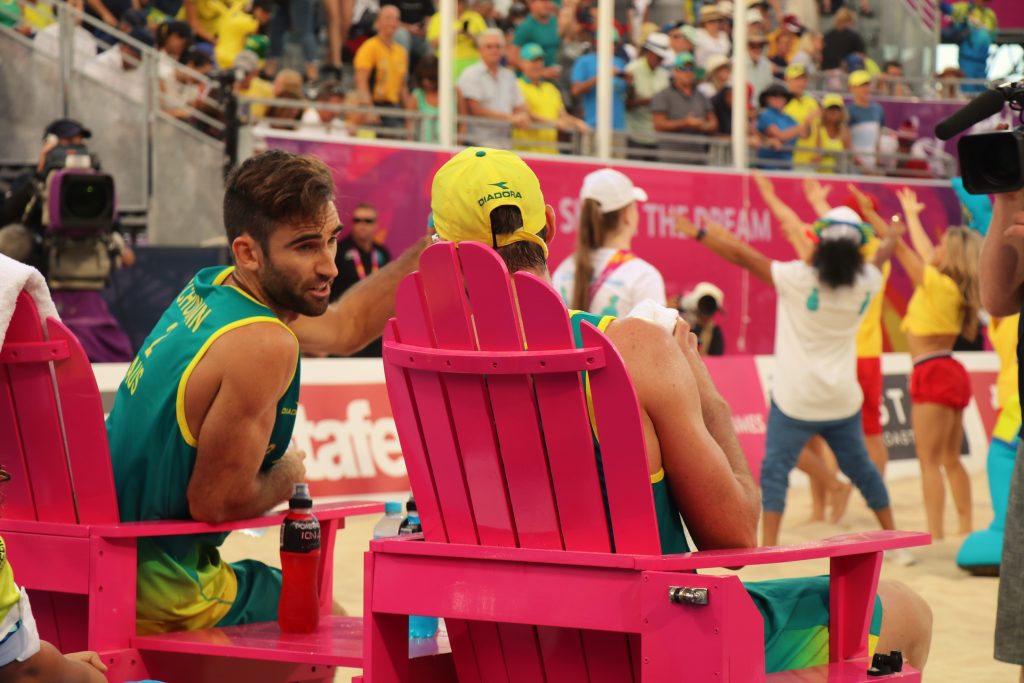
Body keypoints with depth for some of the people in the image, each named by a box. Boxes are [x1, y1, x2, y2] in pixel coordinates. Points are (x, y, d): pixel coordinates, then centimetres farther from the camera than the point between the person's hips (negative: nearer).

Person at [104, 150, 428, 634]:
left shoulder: (211, 289, 4)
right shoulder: (263, 345, -24)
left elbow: (342, 329, 19)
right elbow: (215, 502, -22)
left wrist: (430, 245, 13)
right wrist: (286, 478, -2)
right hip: (164, 601, -8)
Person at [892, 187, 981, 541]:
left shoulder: (940, 284, -14)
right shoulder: (951, 286, 9)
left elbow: (902, 250, -11)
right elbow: (924, 253, 23)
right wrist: (911, 216, 34)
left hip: (934, 373, -9)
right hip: (950, 374, 9)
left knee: (930, 460, -10)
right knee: (950, 459, 15)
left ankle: (935, 535, -14)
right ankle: (965, 529, 17)